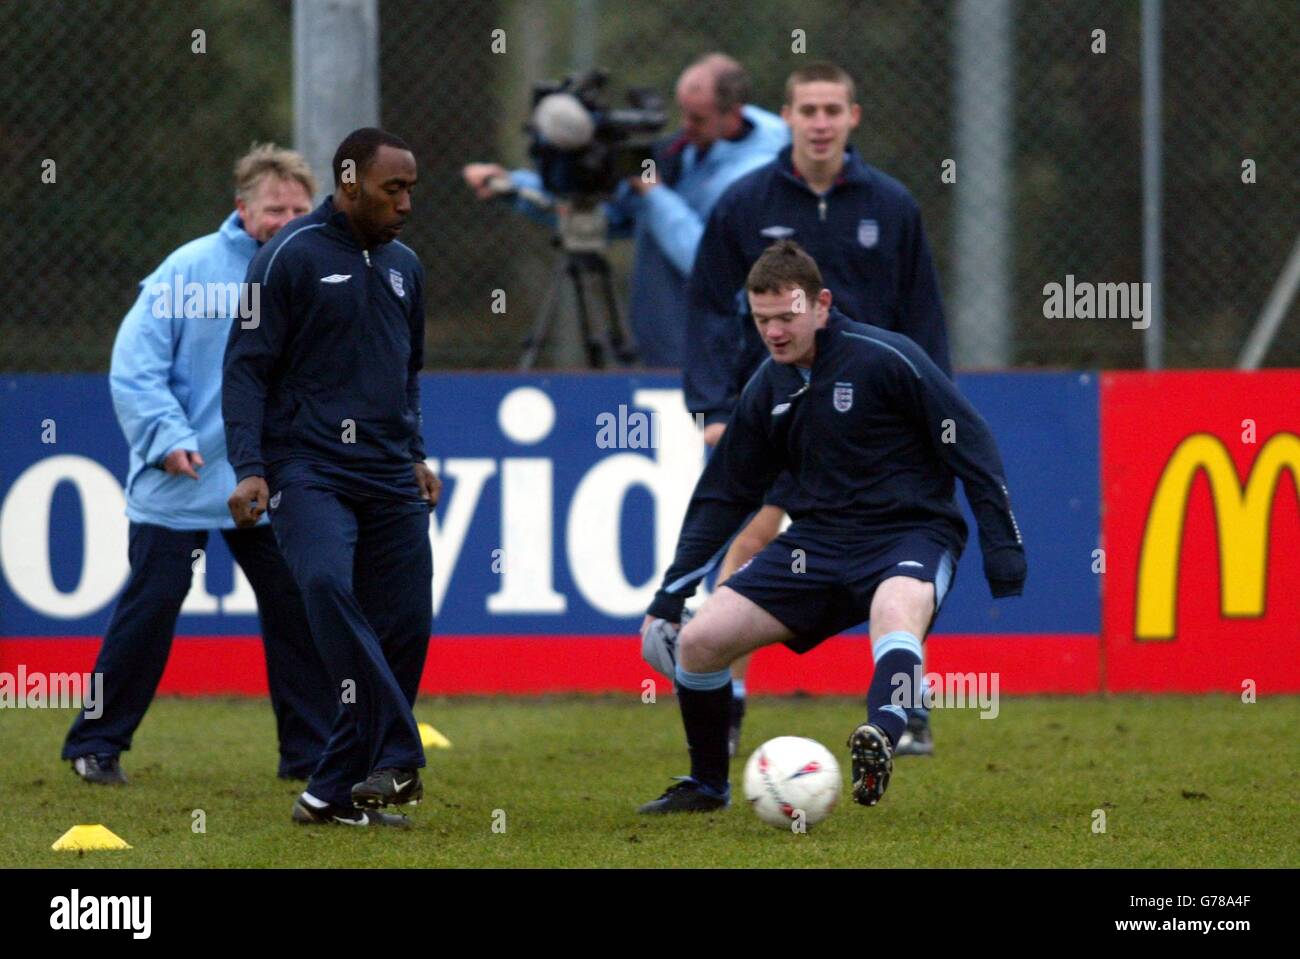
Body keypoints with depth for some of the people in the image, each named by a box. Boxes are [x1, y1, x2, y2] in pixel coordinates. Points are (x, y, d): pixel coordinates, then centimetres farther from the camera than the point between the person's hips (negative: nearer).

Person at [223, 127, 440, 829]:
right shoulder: (290, 257, -2)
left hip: (390, 480, 6)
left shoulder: (403, 266, 18)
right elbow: (247, 367, -3)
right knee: (325, 583, -30)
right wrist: (249, 469, -11)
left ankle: (336, 790, 5)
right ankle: (398, 760, -35)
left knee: (403, 625, -3)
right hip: (308, 471, -6)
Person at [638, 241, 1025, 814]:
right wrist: (668, 599, 13)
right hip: (818, 541, 6)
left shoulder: (885, 358, -11)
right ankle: (707, 785, 15)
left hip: (910, 533, -6)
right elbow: (723, 497, 16)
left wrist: (1004, 553, -12)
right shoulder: (766, 390, 7)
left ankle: (879, 742, -66)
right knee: (698, 641, -7)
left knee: (896, 610, -41)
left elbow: (970, 445, -8)